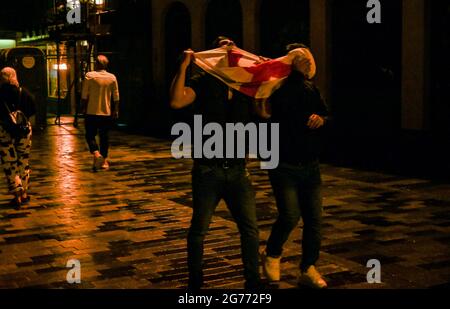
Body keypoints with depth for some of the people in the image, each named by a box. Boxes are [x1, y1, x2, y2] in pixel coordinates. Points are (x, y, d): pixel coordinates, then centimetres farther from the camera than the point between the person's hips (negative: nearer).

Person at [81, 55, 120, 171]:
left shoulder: (90, 76, -7)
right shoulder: (112, 77, 2)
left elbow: (84, 96, -6)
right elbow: (116, 97, 4)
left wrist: (83, 109, 4)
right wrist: (116, 111, 13)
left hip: (92, 112, -3)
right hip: (107, 113, 3)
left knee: (90, 135, 7)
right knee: (104, 137, 12)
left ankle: (96, 154, -16)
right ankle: (104, 161, 13)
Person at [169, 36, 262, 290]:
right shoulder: (203, 82, -4)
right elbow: (177, 101, -20)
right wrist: (184, 66, -23)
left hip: (238, 170, 4)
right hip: (208, 170, -3)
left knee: (250, 228, 4)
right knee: (199, 228, 7)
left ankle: (253, 281, 18)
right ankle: (195, 282, 23)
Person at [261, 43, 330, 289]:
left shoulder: (311, 88, 10)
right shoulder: (276, 87, -6)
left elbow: (326, 114, 8)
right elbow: (286, 105, -24)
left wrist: (321, 119, -14)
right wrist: (297, 74, -23)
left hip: (310, 166, 5)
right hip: (284, 166, -5)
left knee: (314, 218, 1)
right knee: (290, 216, -16)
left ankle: (308, 269, 16)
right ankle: (272, 255, 12)